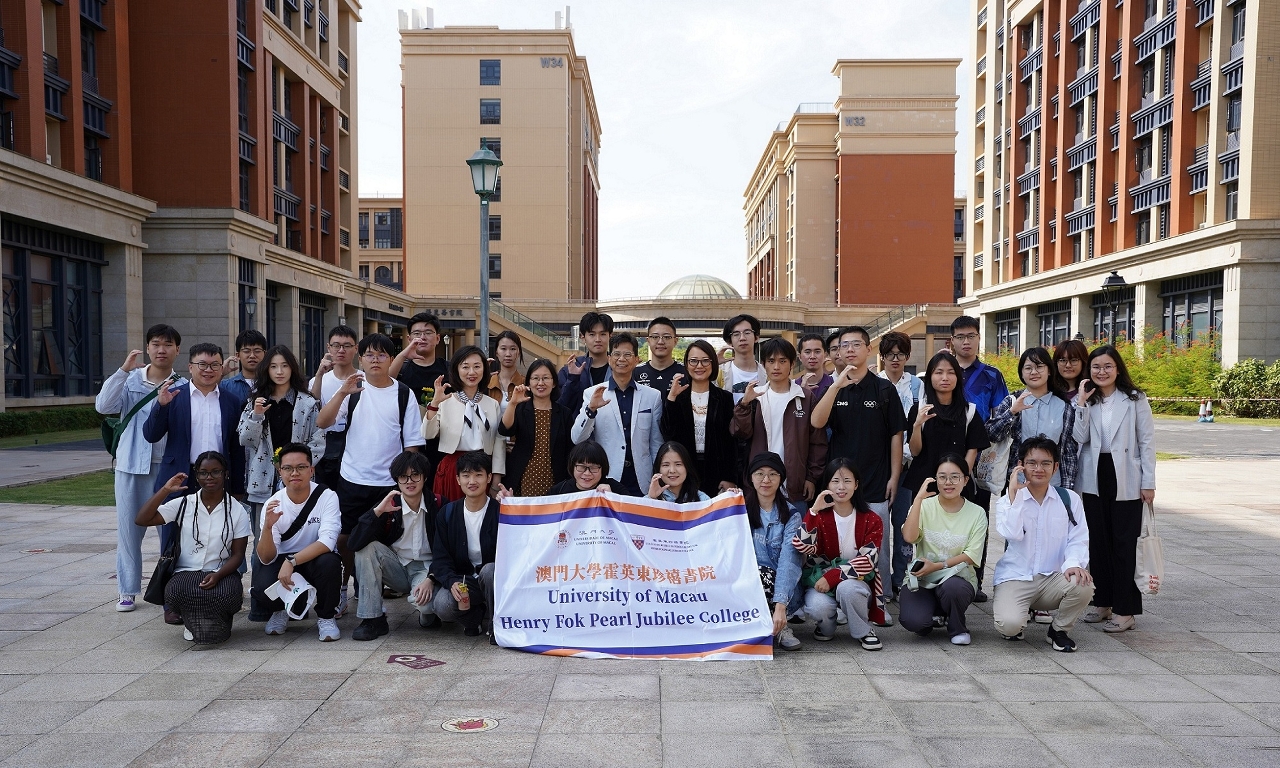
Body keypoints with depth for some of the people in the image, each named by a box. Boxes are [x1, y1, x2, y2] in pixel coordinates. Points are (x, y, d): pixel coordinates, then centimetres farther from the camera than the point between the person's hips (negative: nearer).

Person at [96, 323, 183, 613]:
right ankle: (128, 590, 18)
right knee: (129, 527, 7)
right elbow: (103, 406, -12)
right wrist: (124, 370, -16)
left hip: (168, 466, -1)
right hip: (131, 464, 1)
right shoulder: (130, 380, 5)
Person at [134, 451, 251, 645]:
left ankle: (194, 621, 5)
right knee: (174, 593, -34)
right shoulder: (183, 504, 3)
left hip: (222, 573, -1)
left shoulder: (237, 511, 1)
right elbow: (141, 520, -5)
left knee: (229, 595, -34)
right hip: (186, 572, 1)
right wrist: (165, 490, -13)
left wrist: (218, 575, -19)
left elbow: (238, 554, -1)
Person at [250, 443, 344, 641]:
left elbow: (327, 542, -28)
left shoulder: (327, 497, -16)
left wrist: (291, 561, -37)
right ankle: (280, 610, 10)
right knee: (263, 587, -30)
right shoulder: (273, 504, -11)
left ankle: (326, 617, -6)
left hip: (316, 561, -1)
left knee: (329, 561, -35)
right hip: (282, 563, 1)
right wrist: (267, 527, -35)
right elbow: (266, 558, -16)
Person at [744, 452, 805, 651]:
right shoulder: (740, 507, 5)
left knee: (763, 576, -34)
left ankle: (778, 627, -8)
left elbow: (789, 561, -18)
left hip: (779, 587, -1)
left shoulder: (791, 514, -4)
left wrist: (780, 606, -31)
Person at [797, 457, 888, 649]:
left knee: (847, 589, -35)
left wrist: (833, 576, -23)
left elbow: (868, 559, -14)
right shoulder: (819, 516, -2)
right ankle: (826, 626, 6)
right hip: (820, 579, 0)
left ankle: (863, 631, -5)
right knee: (818, 606, -32)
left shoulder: (871, 520, -3)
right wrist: (814, 511, -28)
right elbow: (803, 548, -19)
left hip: (856, 580, 0)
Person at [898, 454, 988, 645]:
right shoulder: (925, 506, 0)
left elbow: (971, 555, -7)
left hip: (957, 577, 0)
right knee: (912, 621, -28)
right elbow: (909, 537, -18)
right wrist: (919, 498, -19)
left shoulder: (977, 513, 0)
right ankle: (932, 616, 12)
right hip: (921, 580, 0)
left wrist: (937, 566, -18)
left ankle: (958, 628, -2)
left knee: (951, 587, -37)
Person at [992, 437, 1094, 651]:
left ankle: (1059, 630, 1)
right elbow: (1011, 534, -18)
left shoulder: (1069, 499, 5)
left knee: (1083, 584, -30)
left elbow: (1078, 540, -1)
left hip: (1053, 579, 3)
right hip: (1014, 578, -2)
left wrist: (1073, 564, -22)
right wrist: (1013, 493, -18)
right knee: (1010, 624, -29)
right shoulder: (1007, 500, 0)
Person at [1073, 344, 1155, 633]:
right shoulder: (1086, 401, 8)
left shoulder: (1135, 400, 1)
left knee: (1124, 544, -1)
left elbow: (1147, 442, -1)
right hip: (1093, 480, 3)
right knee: (1098, 542, 9)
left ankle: (1125, 610, 5)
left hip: (1126, 481, -3)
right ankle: (1102, 602, 20)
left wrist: (1148, 482, -5)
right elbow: (1079, 438, -5)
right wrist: (1082, 403, -12)